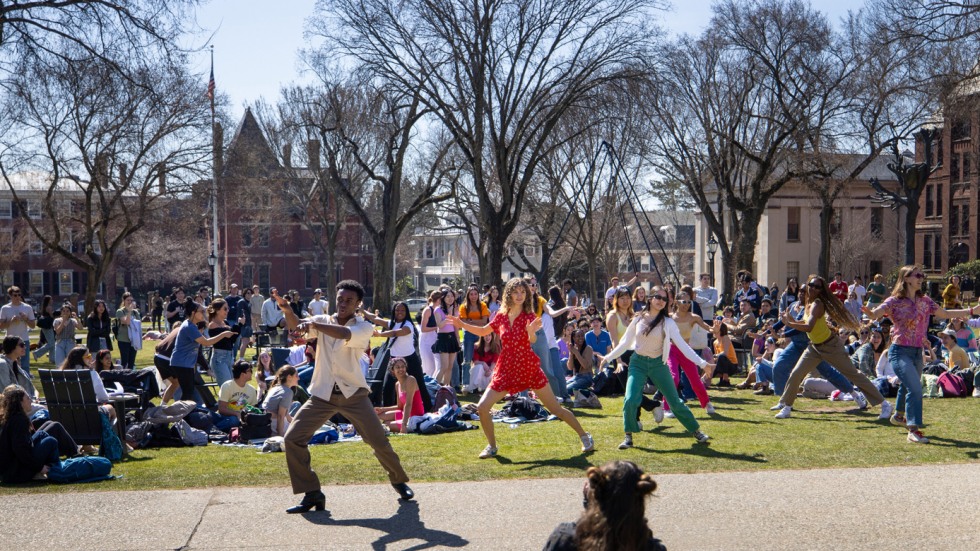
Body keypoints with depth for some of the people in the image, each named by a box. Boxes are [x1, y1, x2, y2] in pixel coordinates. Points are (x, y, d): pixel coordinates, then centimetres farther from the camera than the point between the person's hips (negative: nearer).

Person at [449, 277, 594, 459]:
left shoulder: (529, 316, -9)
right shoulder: (501, 316, 2)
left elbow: (533, 340, -28)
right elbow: (483, 331, 18)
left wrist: (531, 332, -51)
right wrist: (463, 325, 4)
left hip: (529, 369, -3)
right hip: (506, 370, 3)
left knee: (556, 408, 2)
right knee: (482, 407, -7)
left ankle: (585, 437, 19)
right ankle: (492, 446, 12)